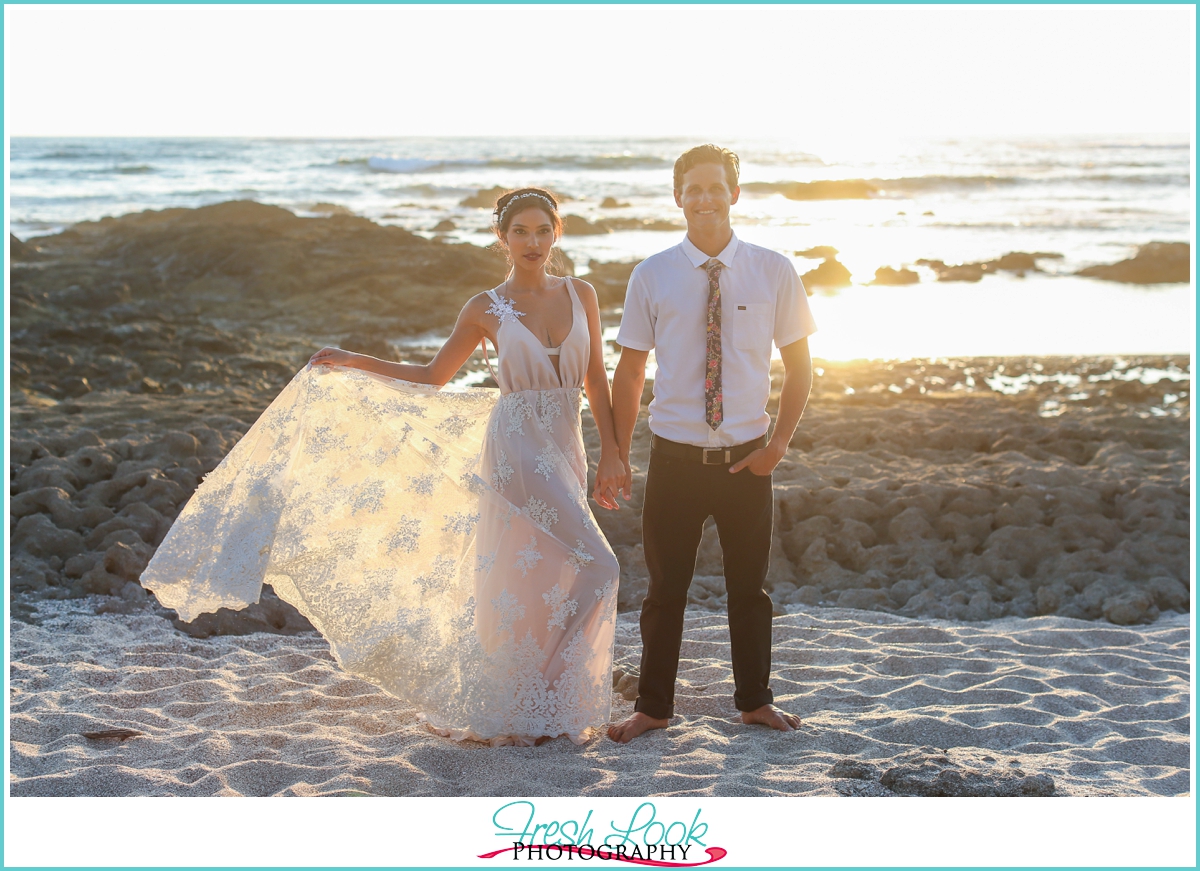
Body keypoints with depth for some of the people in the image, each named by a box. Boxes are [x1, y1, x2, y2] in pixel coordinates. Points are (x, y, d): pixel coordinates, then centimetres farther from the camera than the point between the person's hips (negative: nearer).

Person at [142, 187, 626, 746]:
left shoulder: (581, 295, 6)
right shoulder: (486, 309, -1)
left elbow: (596, 381, 10)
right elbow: (432, 377, 9)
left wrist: (611, 453, 5)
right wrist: (353, 362, 2)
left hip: (565, 453, 4)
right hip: (517, 450, -4)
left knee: (530, 580, 8)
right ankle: (515, 713, 7)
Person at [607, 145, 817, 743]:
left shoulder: (773, 272, -2)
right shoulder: (651, 277, -3)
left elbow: (798, 365, 5)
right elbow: (630, 370, 2)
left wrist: (779, 443, -4)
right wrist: (618, 454, -1)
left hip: (747, 458, 1)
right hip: (675, 457, 0)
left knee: (748, 587, 15)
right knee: (665, 588, 10)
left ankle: (754, 700, 34)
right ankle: (653, 708, 26)